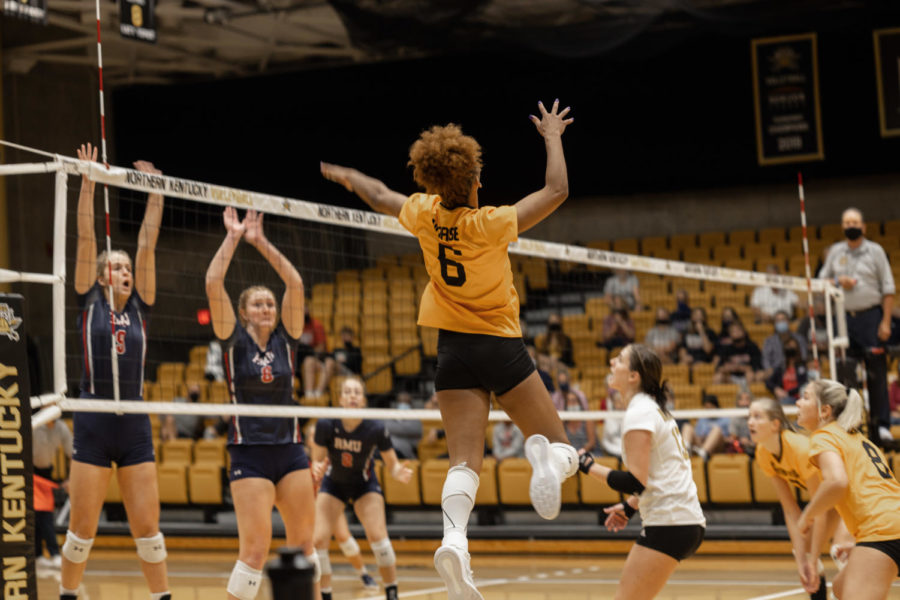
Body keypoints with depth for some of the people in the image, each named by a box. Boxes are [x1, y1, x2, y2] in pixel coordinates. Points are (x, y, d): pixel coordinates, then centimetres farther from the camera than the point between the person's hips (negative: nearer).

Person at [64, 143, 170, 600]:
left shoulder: (139, 309, 12)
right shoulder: (90, 303, 5)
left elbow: (147, 244, 11)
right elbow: (86, 238, 2)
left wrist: (155, 191, 12)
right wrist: (88, 182, 0)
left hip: (135, 429, 3)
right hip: (93, 425, -3)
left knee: (147, 526, 3)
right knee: (83, 528, 1)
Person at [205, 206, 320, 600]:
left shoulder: (285, 339, 8)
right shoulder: (234, 340, 1)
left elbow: (295, 284, 1)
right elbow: (213, 284, -10)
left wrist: (261, 241, 2)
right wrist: (233, 238, -4)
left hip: (290, 450, 4)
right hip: (250, 453, -4)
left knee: (303, 544, 8)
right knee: (255, 549, -10)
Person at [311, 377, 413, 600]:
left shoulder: (376, 429, -26)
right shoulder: (326, 425, -25)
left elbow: (391, 464, -12)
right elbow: (318, 461, -12)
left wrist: (399, 473, -34)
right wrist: (317, 469, -35)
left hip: (365, 485, -1)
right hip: (333, 484, 1)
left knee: (377, 536, -22)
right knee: (318, 540, -13)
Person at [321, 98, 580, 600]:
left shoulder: (425, 214, -4)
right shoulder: (491, 224, -16)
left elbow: (381, 197, 17)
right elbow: (557, 190, -9)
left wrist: (349, 177, 37)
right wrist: (553, 136, 5)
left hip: (453, 349, 4)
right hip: (502, 346, -3)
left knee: (465, 461, -4)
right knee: (563, 449, 5)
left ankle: (454, 539, -31)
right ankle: (546, 454, -33)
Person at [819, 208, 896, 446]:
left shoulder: (875, 251, 3)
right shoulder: (835, 252, 11)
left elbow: (888, 289, 0)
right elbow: (822, 280, 17)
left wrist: (886, 321, -7)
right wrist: (839, 283, -5)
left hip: (870, 316, -3)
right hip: (844, 318, 3)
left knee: (876, 373, -6)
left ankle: (881, 426, -6)